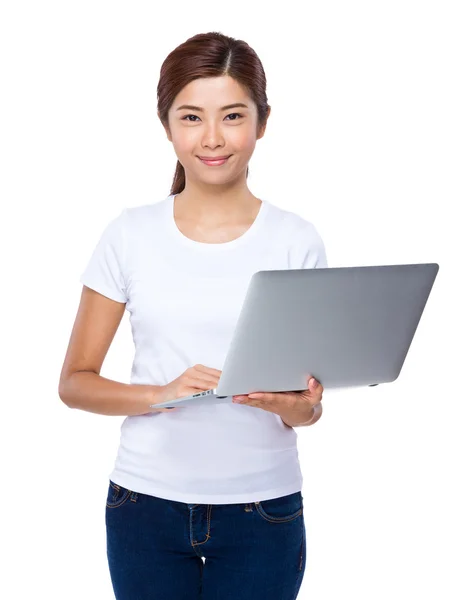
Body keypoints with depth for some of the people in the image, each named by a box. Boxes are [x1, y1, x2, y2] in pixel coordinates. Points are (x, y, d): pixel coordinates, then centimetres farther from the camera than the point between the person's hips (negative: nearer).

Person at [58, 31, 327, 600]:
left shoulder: (296, 242, -3)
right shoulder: (130, 235, -1)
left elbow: (310, 404, 2)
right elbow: (74, 382, 0)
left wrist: (297, 405, -22)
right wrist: (163, 394, -18)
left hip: (262, 507, 0)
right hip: (147, 503, 1)